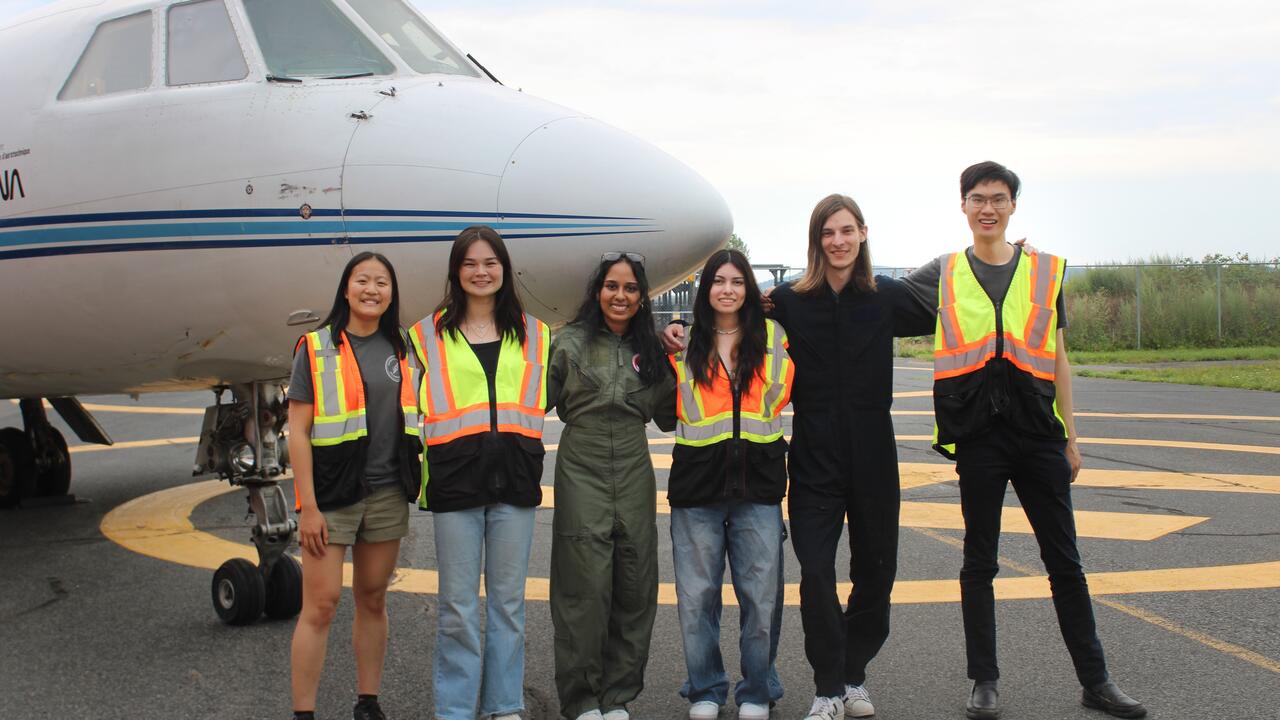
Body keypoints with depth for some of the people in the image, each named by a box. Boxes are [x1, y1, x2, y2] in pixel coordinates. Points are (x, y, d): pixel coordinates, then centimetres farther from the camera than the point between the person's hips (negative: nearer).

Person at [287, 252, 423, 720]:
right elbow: (298, 432, -6)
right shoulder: (317, 349, -2)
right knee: (320, 606, -6)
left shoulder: (402, 351, 10)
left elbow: (416, 420, 16)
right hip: (331, 494, -4)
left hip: (388, 493, 4)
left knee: (373, 601, 11)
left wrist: (416, 484, 7)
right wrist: (308, 506, -12)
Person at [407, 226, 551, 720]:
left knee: (508, 601, 7)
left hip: (514, 477, 2)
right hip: (455, 476, -1)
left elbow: (541, 401, 22)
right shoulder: (429, 333, 7)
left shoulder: (533, 333, 12)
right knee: (458, 605, 1)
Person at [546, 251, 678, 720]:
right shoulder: (570, 342, 1)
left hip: (634, 476, 3)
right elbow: (539, 401, 3)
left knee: (634, 588, 5)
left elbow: (668, 418, 13)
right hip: (582, 474, -3)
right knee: (585, 588, -3)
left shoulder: (651, 350, 10)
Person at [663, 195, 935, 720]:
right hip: (815, 458, -2)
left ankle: (854, 675, 29)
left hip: (873, 455, 2)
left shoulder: (886, 297, 1)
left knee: (875, 569, 10)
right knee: (816, 573, -6)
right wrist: (681, 335, -12)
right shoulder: (790, 301, -3)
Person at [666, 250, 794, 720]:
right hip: (698, 481, 0)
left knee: (761, 593, 2)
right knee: (697, 594, 5)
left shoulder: (773, 337, 8)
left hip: (758, 482, 0)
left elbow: (787, 393, 20)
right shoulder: (685, 342, 8)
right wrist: (664, 353, 2)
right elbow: (668, 407, 10)